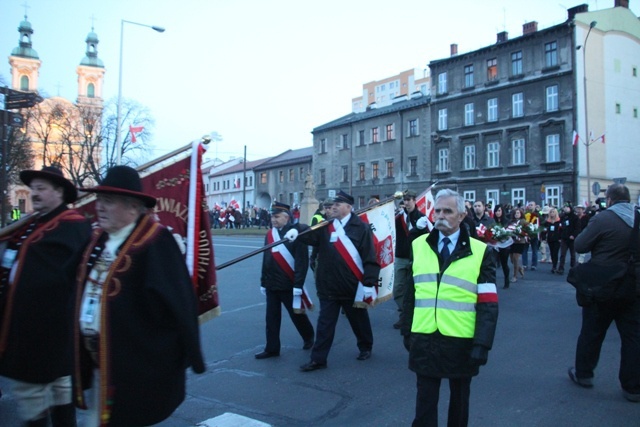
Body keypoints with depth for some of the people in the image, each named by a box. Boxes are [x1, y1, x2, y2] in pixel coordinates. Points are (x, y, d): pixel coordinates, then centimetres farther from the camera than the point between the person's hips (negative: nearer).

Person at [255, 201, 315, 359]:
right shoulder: (269, 234, 7)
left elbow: (302, 261, -16)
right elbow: (266, 259, 13)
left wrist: (298, 285, -19)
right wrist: (263, 282, 14)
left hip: (289, 285, -5)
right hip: (272, 284, 6)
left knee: (297, 314, 11)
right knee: (271, 317, 8)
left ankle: (309, 337, 35)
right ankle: (272, 348, 17)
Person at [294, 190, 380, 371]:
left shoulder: (360, 227, -8)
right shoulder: (325, 226, 6)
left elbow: (370, 258, -11)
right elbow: (311, 234, -12)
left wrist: (369, 283, -15)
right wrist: (297, 231, -33)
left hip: (353, 287, -3)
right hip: (328, 286, 3)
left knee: (359, 320, 17)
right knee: (324, 324, 7)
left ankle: (365, 347, 40)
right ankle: (318, 359, 14)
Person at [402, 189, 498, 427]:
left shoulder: (480, 252, -5)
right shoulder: (419, 246, 2)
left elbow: (488, 304, -8)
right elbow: (410, 294, 7)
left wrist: (482, 343, -15)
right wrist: (407, 331, 7)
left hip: (462, 342, -1)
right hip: (424, 339, 2)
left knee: (459, 400, 18)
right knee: (425, 401, 10)